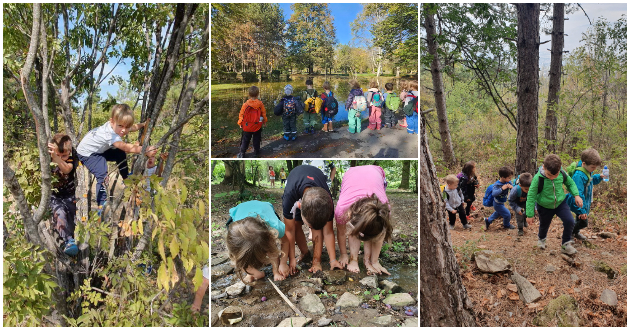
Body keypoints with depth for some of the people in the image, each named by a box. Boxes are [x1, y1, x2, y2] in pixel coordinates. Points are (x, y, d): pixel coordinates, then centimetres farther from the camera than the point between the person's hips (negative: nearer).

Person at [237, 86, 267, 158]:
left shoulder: (245, 104, -11)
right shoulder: (260, 104, -9)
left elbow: (241, 114, -3)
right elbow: (264, 114, 1)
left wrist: (240, 123, 11)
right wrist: (264, 122, 17)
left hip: (247, 126, 0)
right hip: (257, 126, 0)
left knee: (245, 140, 11)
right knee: (257, 140, 16)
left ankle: (241, 153, 10)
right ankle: (257, 153, 25)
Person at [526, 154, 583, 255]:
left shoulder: (562, 174, -17)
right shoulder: (538, 178, -28)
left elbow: (570, 183, 8)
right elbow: (531, 196, -19)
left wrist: (576, 195, -8)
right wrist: (530, 215, -16)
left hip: (560, 203, 2)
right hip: (544, 207, -2)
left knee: (570, 222, -13)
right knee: (544, 225, 16)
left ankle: (566, 244, 10)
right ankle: (542, 239, 52)